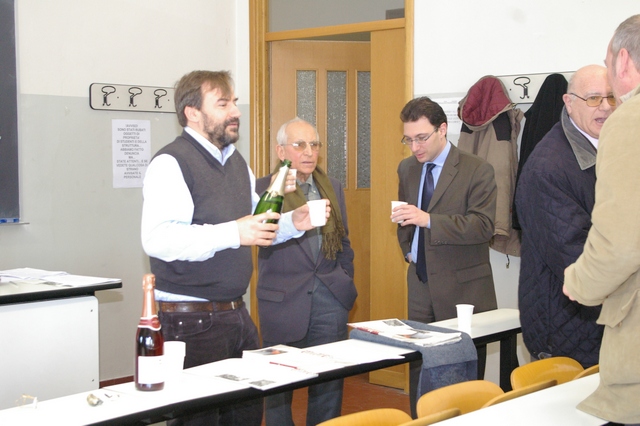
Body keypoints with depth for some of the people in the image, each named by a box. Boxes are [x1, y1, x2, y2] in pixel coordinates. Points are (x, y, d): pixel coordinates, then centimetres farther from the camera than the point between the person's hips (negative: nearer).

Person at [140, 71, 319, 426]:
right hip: (190, 318, -8)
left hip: (236, 313, 8)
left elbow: (257, 223, 26)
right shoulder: (172, 163, -13)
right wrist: (234, 234, -30)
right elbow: (157, 239, -27)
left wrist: (293, 223, 6)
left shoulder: (236, 162, 15)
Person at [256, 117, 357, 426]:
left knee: (329, 382, 7)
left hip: (330, 298, 4)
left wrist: (345, 282, 14)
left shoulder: (332, 188, 12)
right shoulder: (263, 189, -3)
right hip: (283, 300, -4)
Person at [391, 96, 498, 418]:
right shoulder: (407, 169, 10)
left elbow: (483, 226, -22)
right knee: (418, 367, 9)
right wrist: (407, 249, 10)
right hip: (420, 282, 6)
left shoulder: (477, 171, -10)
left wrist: (428, 219, -30)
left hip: (463, 287, -5)